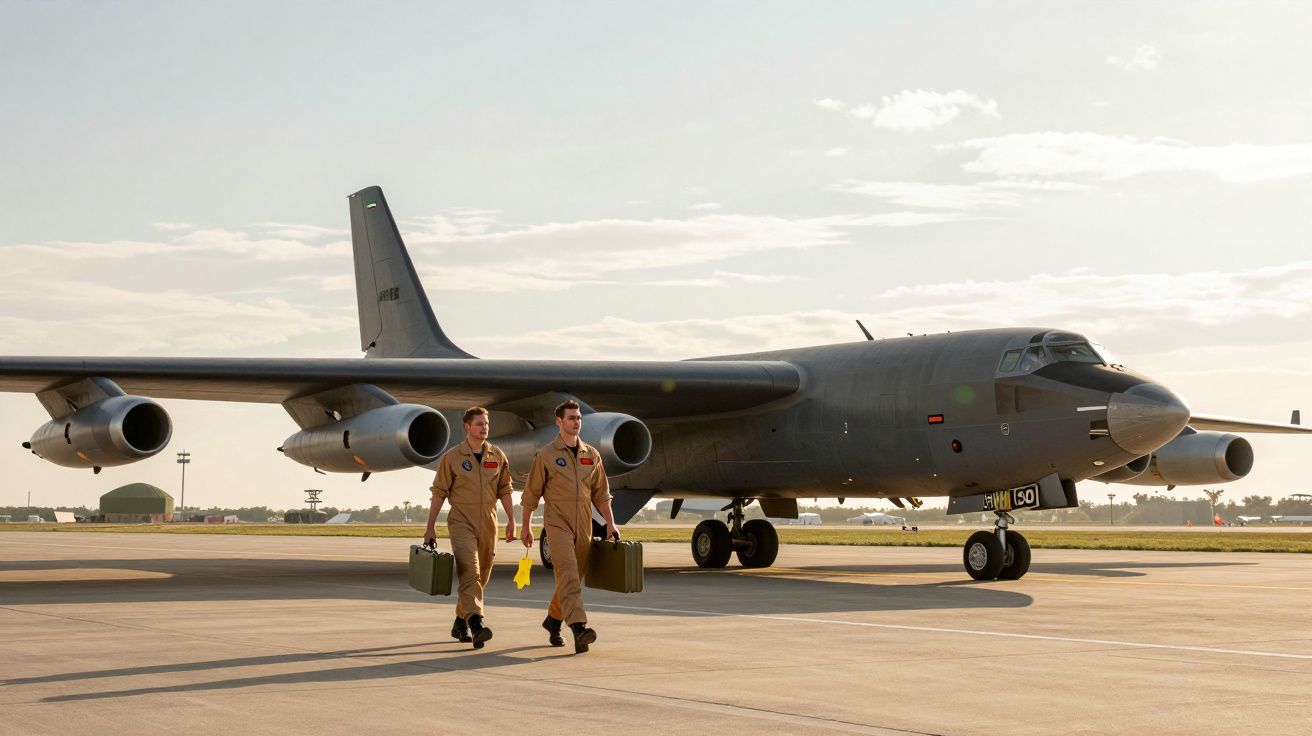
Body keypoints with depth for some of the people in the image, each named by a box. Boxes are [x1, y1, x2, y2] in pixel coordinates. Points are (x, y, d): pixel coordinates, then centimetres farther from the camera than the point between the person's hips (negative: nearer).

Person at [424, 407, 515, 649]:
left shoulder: (497, 456, 8)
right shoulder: (452, 457, -2)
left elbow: (504, 490, 13)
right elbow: (439, 493, 0)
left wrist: (511, 520, 6)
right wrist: (430, 527, -2)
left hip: (488, 524, 5)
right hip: (461, 522, -4)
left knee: (481, 577, 11)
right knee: (469, 572, -19)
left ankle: (460, 622, 27)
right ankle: (476, 623, -30)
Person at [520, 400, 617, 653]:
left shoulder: (591, 454, 12)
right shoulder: (546, 455, 0)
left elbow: (601, 493, 14)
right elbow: (531, 493, 5)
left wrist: (610, 523, 5)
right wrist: (525, 527, 5)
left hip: (584, 523, 5)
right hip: (557, 521, -5)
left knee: (574, 577, 11)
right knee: (568, 573, -19)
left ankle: (553, 620, 33)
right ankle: (579, 628, -31)